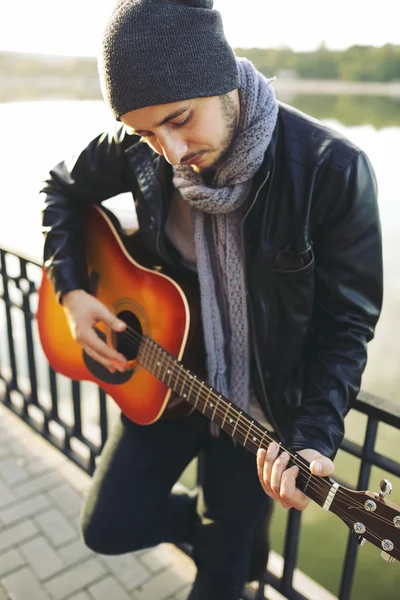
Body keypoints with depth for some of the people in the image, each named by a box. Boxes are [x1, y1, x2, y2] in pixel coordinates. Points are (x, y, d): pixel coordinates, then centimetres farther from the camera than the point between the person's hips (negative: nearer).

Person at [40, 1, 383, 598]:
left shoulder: (332, 170, -24)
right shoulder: (141, 149, -13)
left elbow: (346, 324, -17)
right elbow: (64, 188, 7)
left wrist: (316, 438, -28)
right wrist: (71, 289, -6)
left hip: (265, 403, -2)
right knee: (109, 526, 10)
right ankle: (200, 520, 40)